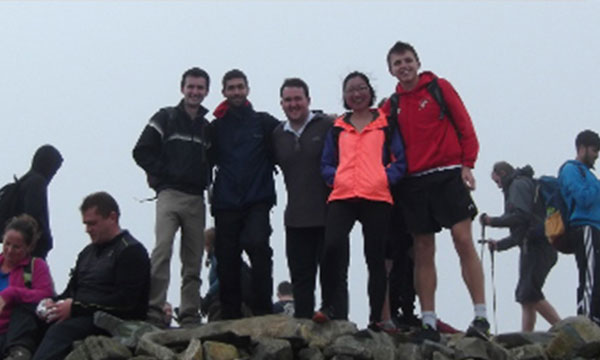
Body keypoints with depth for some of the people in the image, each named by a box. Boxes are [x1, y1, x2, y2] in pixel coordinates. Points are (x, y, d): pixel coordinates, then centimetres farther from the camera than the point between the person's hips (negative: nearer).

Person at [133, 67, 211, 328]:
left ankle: (190, 315, 10)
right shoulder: (165, 118, 5)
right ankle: (154, 311, -23)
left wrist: (205, 180, 5)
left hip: (196, 199, 5)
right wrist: (164, 173, -7)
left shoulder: (208, 127, 17)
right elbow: (141, 152, 0)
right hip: (170, 195, -5)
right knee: (162, 250, -21)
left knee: (193, 261, 5)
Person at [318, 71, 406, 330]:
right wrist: (335, 178, 1)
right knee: (333, 246, -22)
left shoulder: (386, 124, 11)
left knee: (375, 257, 2)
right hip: (342, 197, 1)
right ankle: (332, 307, -13)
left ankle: (377, 318, 9)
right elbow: (326, 164, 20)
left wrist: (386, 178, -8)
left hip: (377, 197, -1)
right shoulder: (338, 128, 19)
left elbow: (400, 161, 7)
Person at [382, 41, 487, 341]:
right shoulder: (391, 106, 14)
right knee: (423, 251, 3)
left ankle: (481, 316, -11)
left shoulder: (439, 88, 5)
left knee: (463, 239, -11)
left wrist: (467, 164, -7)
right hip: (414, 181, 4)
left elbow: (464, 125, 1)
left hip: (448, 174, -4)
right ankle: (428, 322, 5)